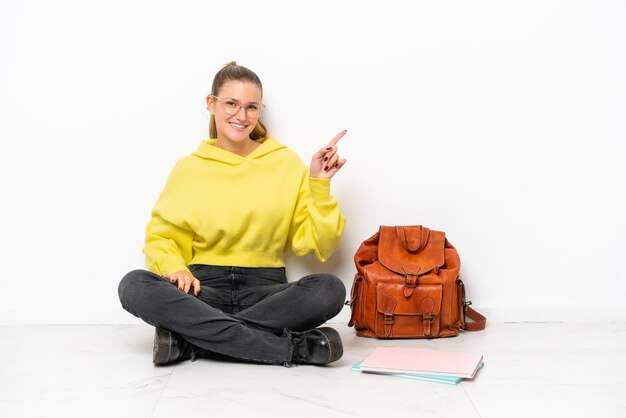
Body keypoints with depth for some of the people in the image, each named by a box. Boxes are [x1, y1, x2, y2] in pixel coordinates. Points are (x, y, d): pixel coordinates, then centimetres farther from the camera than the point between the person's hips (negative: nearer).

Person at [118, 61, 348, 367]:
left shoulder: (286, 162, 7)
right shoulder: (188, 168, 9)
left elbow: (316, 241, 5)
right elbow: (162, 237, 9)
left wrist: (319, 185, -7)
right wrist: (174, 268, -12)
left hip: (266, 290, 0)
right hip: (205, 289, 1)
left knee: (329, 289, -30)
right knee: (134, 286, -29)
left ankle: (190, 338, -26)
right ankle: (292, 347, -29)